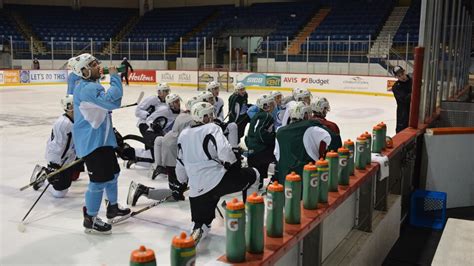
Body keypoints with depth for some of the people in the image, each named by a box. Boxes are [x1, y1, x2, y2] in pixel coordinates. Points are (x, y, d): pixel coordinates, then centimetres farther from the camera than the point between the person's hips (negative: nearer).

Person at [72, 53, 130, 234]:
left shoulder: (92, 86, 15)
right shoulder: (88, 88, -21)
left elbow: (109, 103, 19)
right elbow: (111, 101, -30)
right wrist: (115, 77, -20)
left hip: (102, 139, 11)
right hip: (91, 142, -11)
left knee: (112, 172, 20)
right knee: (100, 179, -7)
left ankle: (113, 207, 36)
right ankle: (90, 219, 7)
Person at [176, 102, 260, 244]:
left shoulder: (183, 134, 14)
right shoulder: (211, 128, -4)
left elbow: (180, 163, 21)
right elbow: (224, 151, -20)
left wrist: (183, 181, 38)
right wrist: (236, 166, -2)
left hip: (196, 190, 6)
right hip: (217, 180, -6)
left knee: (201, 221, 22)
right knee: (253, 175, 13)